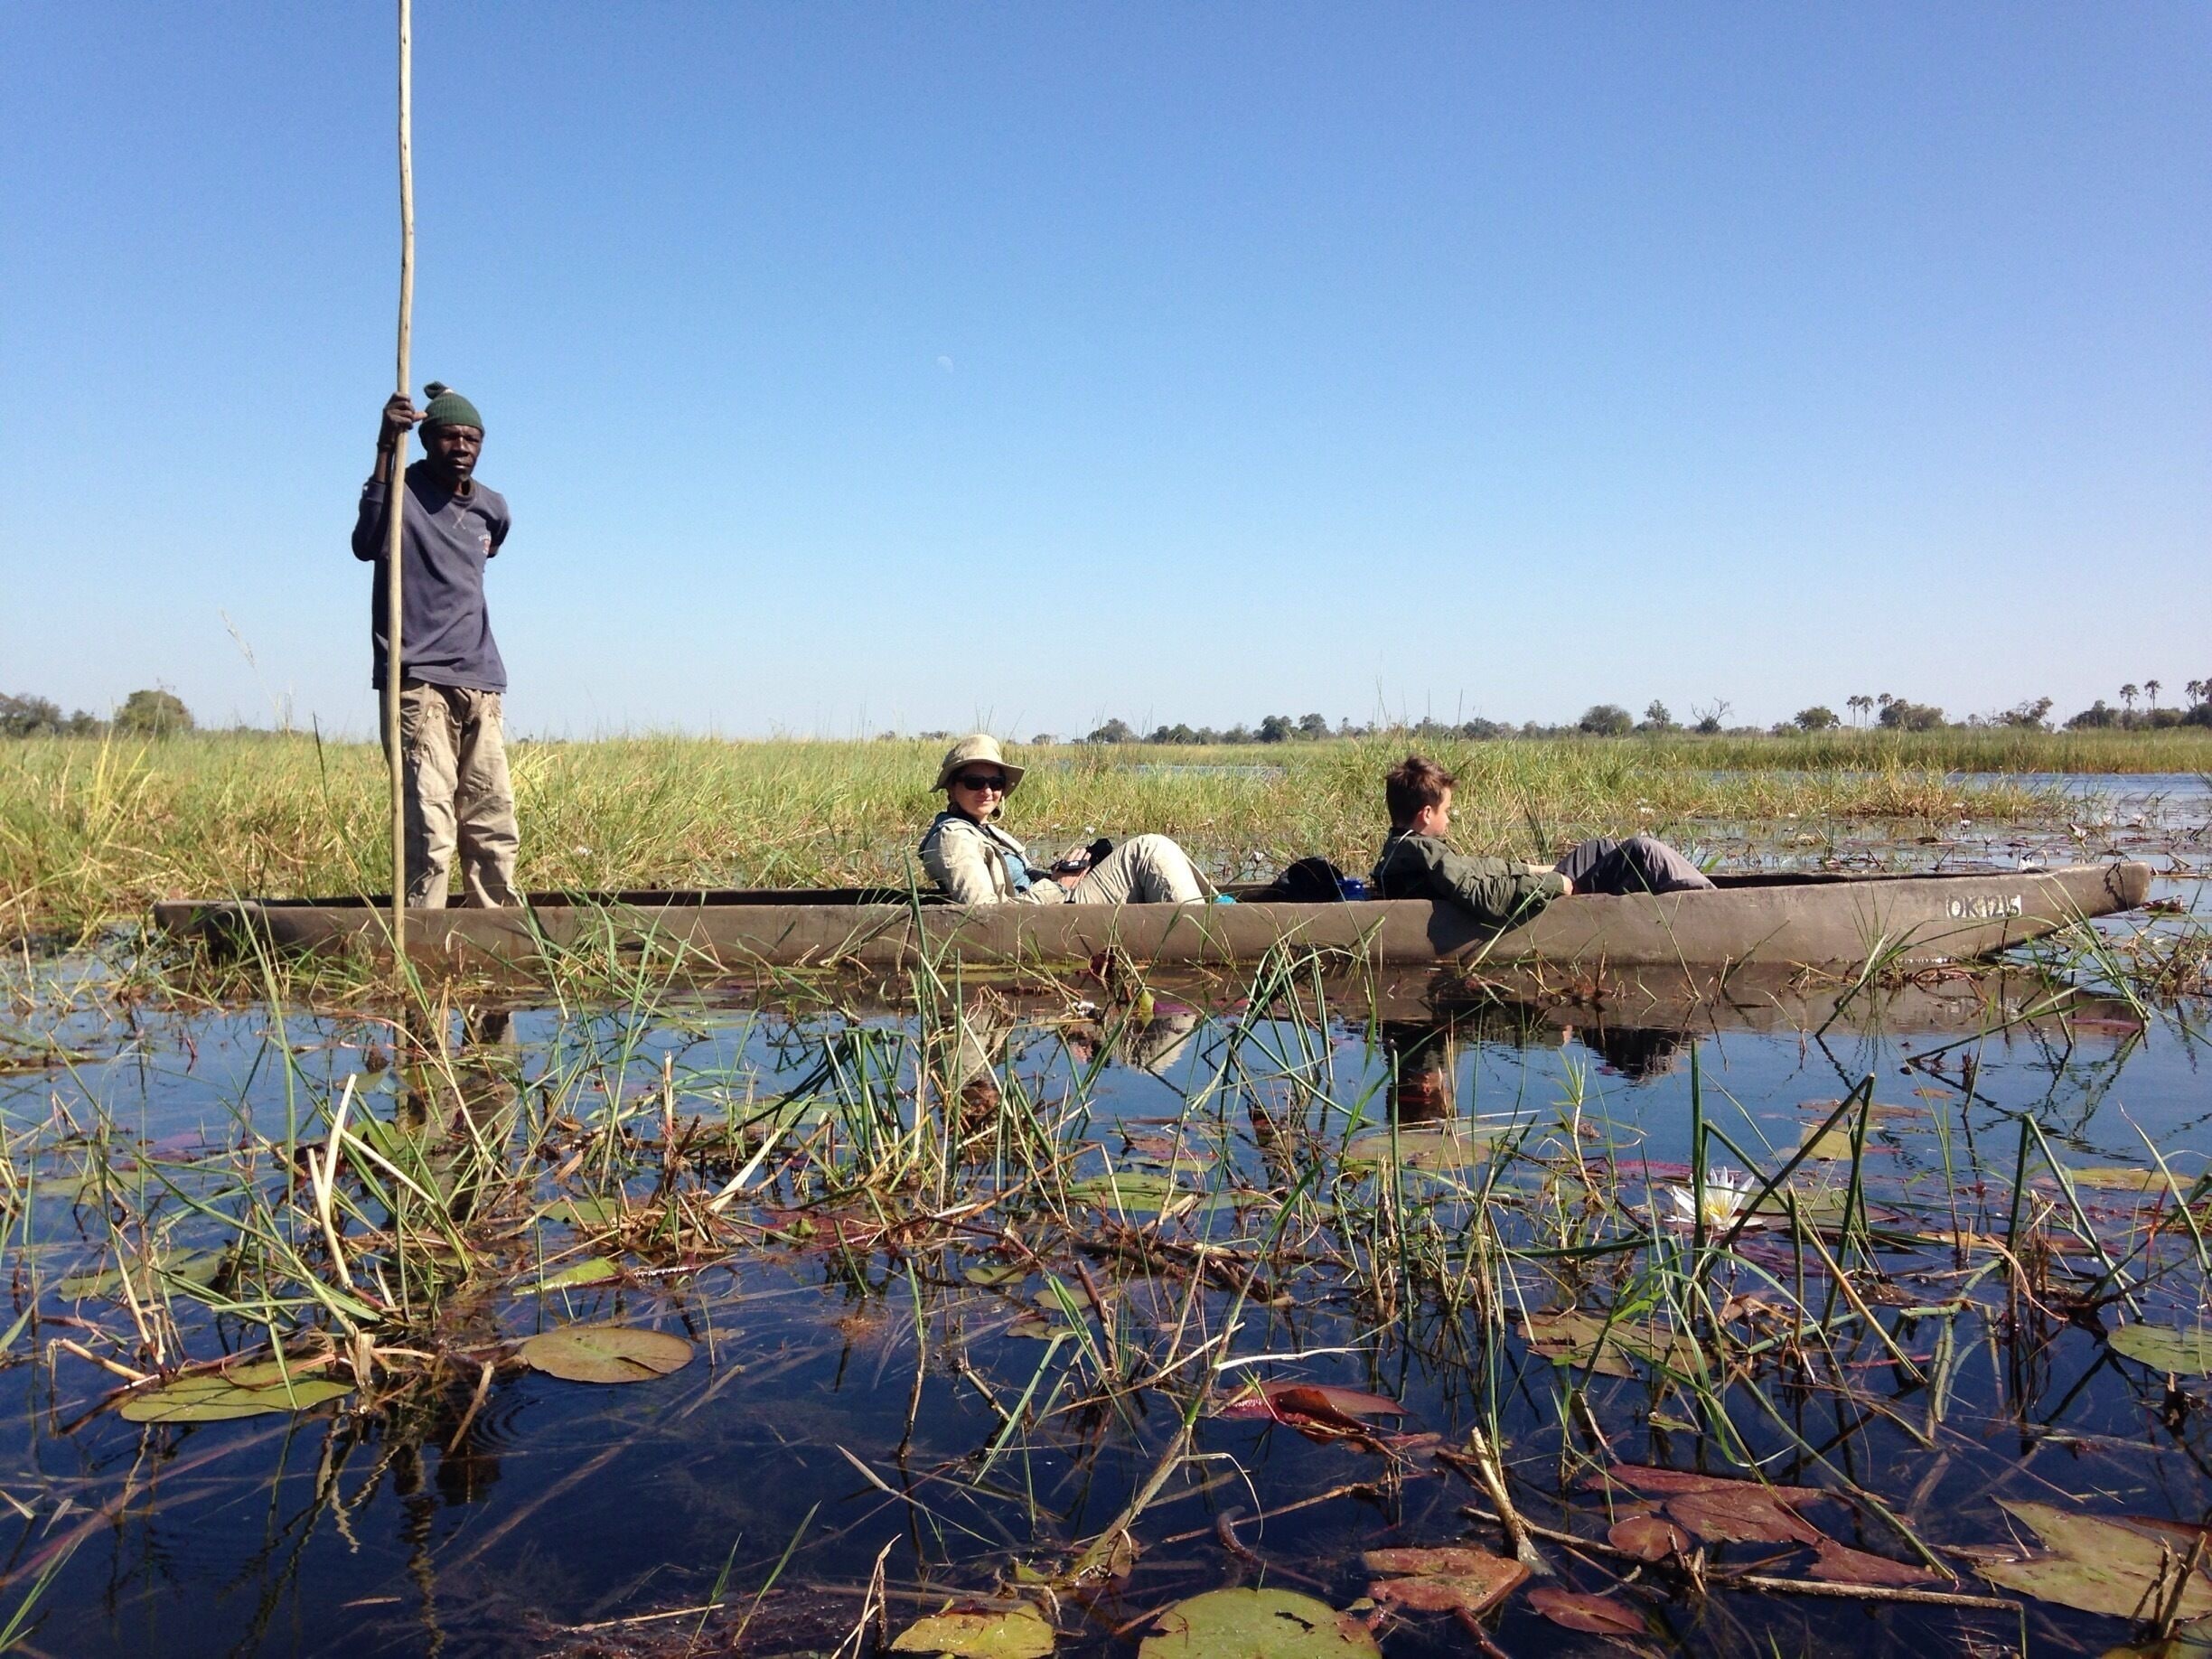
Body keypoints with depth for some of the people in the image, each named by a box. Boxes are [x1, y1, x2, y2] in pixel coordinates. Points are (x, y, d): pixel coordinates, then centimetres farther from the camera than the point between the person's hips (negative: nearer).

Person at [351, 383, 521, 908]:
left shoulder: (493, 509, 15)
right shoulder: (402, 491, -3)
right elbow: (366, 545, -25)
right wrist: (385, 450, -27)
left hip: (481, 685, 6)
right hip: (419, 682, -6)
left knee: (494, 827, 6)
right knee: (431, 829, -13)